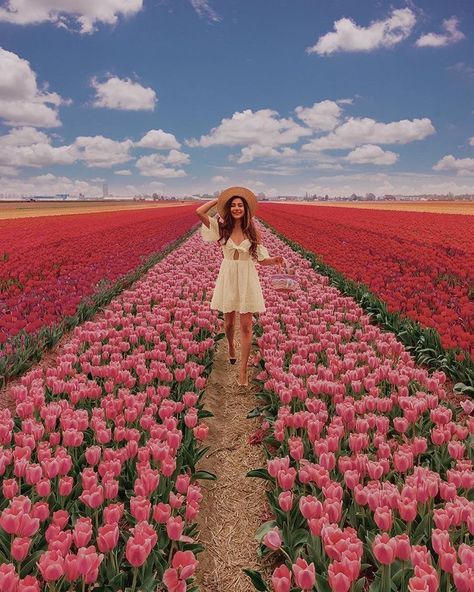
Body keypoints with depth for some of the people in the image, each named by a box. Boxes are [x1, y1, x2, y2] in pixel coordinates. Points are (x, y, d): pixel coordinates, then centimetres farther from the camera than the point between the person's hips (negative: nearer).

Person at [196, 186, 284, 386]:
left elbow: (260, 258, 2)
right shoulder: (222, 228, -2)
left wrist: (275, 260, -18)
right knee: (229, 321, 14)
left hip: (247, 279, -1)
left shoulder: (252, 231, -1)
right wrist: (219, 199, -3)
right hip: (228, 277, 1)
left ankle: (243, 371, 2)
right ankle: (231, 347, 48)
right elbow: (199, 212, -13)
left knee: (246, 326, -4)